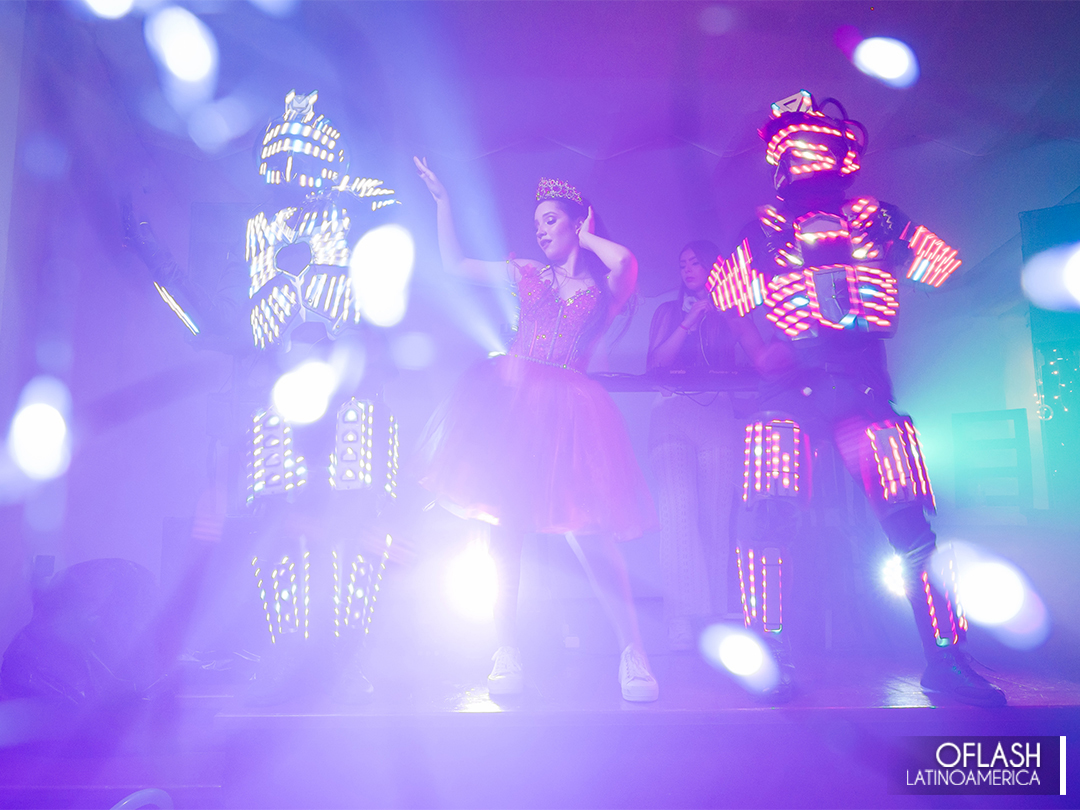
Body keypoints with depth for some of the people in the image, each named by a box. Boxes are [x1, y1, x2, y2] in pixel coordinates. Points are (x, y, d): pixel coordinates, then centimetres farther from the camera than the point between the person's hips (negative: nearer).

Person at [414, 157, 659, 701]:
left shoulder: (604, 284, 8)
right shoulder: (529, 276, 17)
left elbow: (626, 263, -17)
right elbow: (454, 265, 21)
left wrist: (586, 235, 2)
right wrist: (442, 201, 18)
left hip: (567, 409, -4)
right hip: (512, 401, 4)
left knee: (588, 535, -10)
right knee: (504, 525, 0)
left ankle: (632, 654, 3)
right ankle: (506, 652, 10)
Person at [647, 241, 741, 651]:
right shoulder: (669, 310, 23)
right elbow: (653, 365, 10)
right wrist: (688, 323, 2)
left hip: (718, 415, 1)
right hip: (673, 413, 0)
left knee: (715, 516, -8)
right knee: (678, 507, -20)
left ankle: (715, 620, -6)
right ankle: (681, 621, -24)